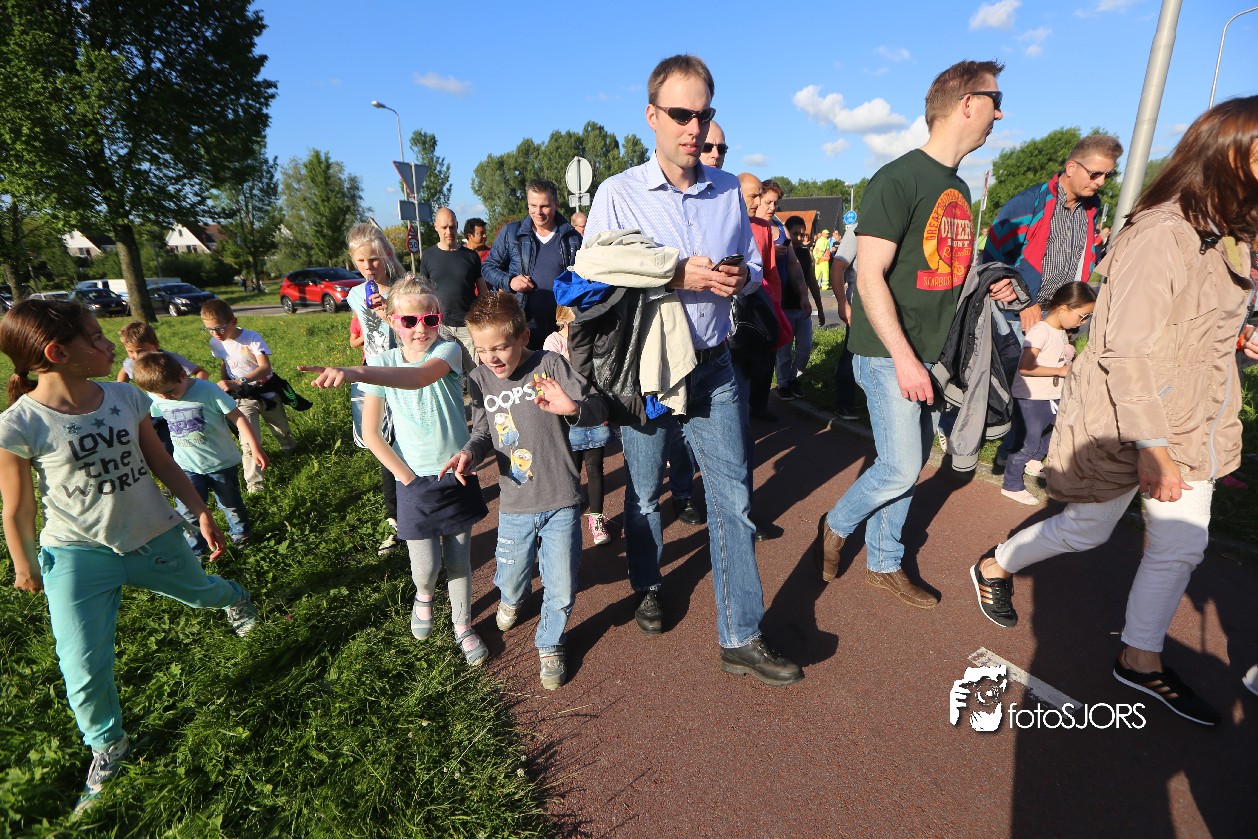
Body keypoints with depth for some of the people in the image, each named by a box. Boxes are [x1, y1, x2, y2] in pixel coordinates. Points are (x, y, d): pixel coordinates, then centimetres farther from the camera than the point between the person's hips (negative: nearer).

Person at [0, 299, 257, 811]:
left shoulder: (127, 398, -9)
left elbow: (162, 464, 2)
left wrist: (201, 513, 3)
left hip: (154, 536, 3)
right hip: (77, 555, -3)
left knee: (200, 592, 24)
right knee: (83, 668, -2)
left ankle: (235, 598, 62)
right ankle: (107, 745, 26)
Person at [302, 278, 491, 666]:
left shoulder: (448, 350, -13)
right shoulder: (383, 362, -6)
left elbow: (420, 376, -37)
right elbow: (370, 433, -4)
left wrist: (355, 372, -52)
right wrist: (406, 476, -10)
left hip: (457, 474, 0)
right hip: (415, 479, 1)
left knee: (459, 559, 12)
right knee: (425, 567, 2)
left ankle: (463, 625, 36)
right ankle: (423, 596, 39)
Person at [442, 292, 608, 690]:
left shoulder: (550, 365, -12)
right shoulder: (480, 379, 0)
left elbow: (598, 407, -14)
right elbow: (484, 430, 10)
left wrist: (572, 408, -36)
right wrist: (470, 451, -12)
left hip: (561, 503, -3)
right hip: (514, 507, 3)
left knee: (561, 592, 6)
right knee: (510, 579, 19)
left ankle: (550, 645, 38)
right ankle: (511, 599, 59)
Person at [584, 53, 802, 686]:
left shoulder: (729, 192, 8)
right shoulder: (618, 194, -5)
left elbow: (752, 268, 17)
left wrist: (741, 277, -8)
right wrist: (675, 279, -20)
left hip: (713, 368, 3)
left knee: (733, 498, 1)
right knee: (643, 493, 14)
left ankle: (741, 638, 13)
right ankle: (647, 588, 41)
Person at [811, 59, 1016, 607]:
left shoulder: (959, 189, 15)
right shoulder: (899, 179, -12)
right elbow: (870, 277, -19)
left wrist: (987, 287, 7)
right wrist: (904, 358, -22)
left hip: (932, 353, 8)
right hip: (890, 354, -8)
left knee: (907, 467, 12)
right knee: (900, 469, -7)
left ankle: (883, 564, 26)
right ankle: (835, 526, 20)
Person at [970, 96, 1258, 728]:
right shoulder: (1163, 234, -21)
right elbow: (1127, 352, -25)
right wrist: (1153, 450, -25)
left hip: (1193, 424, 8)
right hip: (1127, 419, -8)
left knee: (1182, 546, 12)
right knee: (1088, 529, 7)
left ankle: (1140, 660, 28)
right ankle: (994, 568, 33)